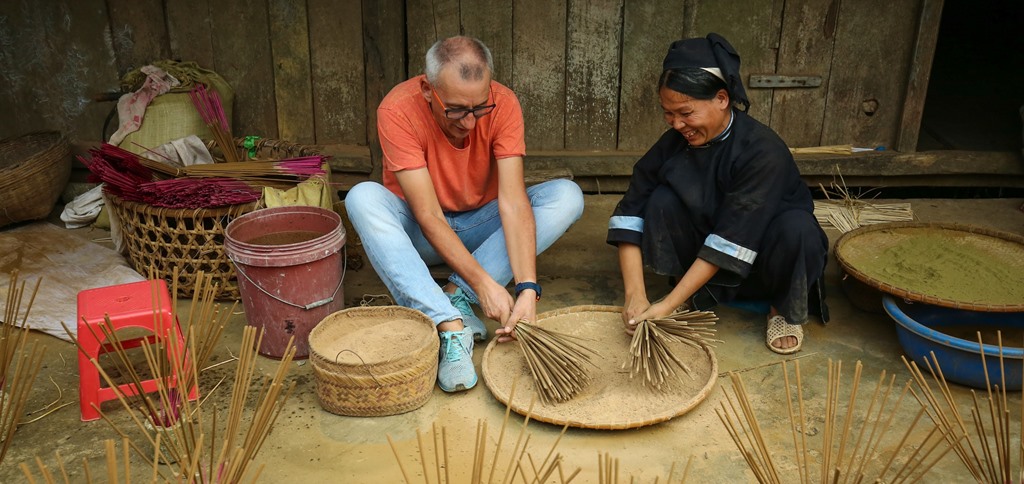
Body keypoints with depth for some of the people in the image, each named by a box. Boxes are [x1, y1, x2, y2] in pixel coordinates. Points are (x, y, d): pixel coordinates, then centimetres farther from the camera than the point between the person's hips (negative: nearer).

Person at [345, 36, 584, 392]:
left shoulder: (503, 105, -21)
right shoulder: (397, 111, -27)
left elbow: (513, 201, -28)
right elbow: (429, 216, -29)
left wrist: (527, 289, -39)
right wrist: (484, 282, -38)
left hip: (482, 224, 2)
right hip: (422, 233, -2)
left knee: (567, 196, -21)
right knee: (363, 199, -32)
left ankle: (456, 295, -26)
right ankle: (450, 325, -39)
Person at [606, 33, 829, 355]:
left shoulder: (762, 150, -28)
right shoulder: (675, 142, -13)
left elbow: (731, 241, -33)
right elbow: (631, 212, -18)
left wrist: (667, 306, -35)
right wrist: (635, 295, -29)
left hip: (765, 263, -3)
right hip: (709, 269, 3)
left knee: (796, 226, -35)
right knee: (663, 202, -22)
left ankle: (787, 311, -6)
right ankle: (695, 301, -5)